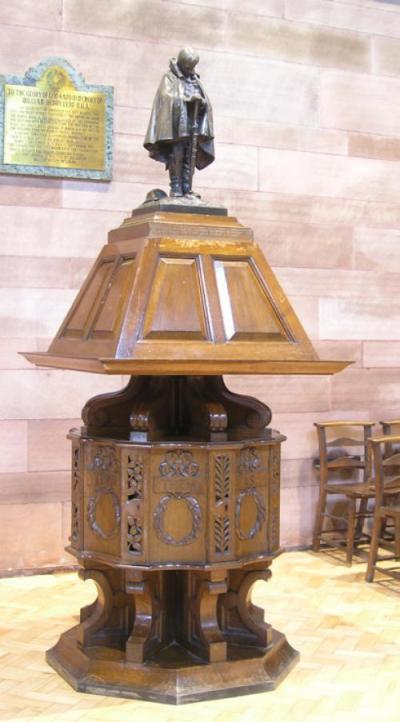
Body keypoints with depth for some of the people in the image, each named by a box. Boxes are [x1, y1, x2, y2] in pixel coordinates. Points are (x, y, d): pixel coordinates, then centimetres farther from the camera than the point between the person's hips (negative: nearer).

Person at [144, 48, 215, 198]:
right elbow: (167, 96, -11)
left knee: (190, 157, -3)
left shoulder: (196, 80, 22)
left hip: (193, 125, 5)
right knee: (177, 156, -12)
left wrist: (202, 102, -11)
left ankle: (187, 189, -4)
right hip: (177, 123, -5)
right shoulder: (170, 78, 7)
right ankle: (175, 188, -12)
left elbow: (206, 102, 14)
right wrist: (189, 98, -21)